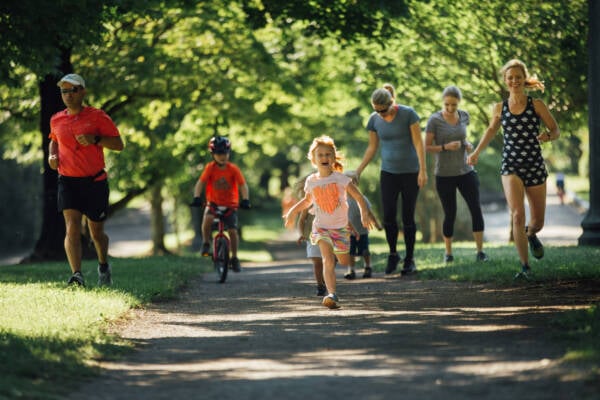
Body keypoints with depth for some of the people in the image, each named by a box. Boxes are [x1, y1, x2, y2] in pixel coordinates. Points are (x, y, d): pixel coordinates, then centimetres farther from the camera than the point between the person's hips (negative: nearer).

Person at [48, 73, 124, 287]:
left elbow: (119, 144, -6)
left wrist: (95, 139, -22)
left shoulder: (97, 117, -5)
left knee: (97, 233, 10)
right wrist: (52, 155, 7)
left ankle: (104, 266, 39)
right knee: (72, 228, -17)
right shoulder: (56, 120, 7)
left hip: (95, 181, -2)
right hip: (68, 181, 2)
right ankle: (77, 275, -26)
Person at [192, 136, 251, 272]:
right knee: (207, 219, -31)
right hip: (213, 203, 0)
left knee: (232, 230, -11)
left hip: (230, 205, 0)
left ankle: (234, 258, 8)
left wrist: (245, 200, -29)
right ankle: (206, 244, -9)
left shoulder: (233, 169, -9)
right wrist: (197, 197, -32)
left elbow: (243, 185, -14)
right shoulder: (210, 168, -9)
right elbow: (200, 183, -16)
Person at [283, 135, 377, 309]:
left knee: (344, 262, 12)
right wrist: (292, 212, 9)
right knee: (328, 259, -21)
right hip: (321, 227, 0)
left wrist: (364, 214, -20)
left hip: (341, 227, 0)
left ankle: (337, 255, 49)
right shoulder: (311, 181, -3)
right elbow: (307, 200, 18)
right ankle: (332, 295, -27)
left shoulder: (341, 178, -11)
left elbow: (359, 196, -6)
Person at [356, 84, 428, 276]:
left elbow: (418, 143, -11)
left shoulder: (408, 114, -12)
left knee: (408, 217, -2)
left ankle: (410, 259, 11)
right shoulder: (374, 120, -1)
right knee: (389, 216, -7)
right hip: (388, 173, 3)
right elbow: (372, 148, 8)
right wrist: (358, 171, 5)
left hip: (410, 172, -3)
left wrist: (423, 170, -16)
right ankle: (393, 255, 13)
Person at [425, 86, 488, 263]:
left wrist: (467, 144, 0)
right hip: (444, 175, -3)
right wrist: (445, 147, -22)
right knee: (450, 214, 2)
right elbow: (426, 147, -6)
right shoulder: (434, 120, -9)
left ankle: (480, 251, -2)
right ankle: (448, 252, 19)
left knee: (476, 209, -7)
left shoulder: (464, 116, 4)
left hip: (466, 172, 3)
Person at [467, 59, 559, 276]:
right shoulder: (500, 108, 3)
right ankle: (525, 265, -14)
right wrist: (476, 152, 22)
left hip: (535, 166, 0)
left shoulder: (536, 105, -3)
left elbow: (556, 131, 2)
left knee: (538, 221, 10)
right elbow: (492, 130, 23)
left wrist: (547, 136, -20)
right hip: (511, 166, 0)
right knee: (518, 215, -20)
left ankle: (531, 234, 48)